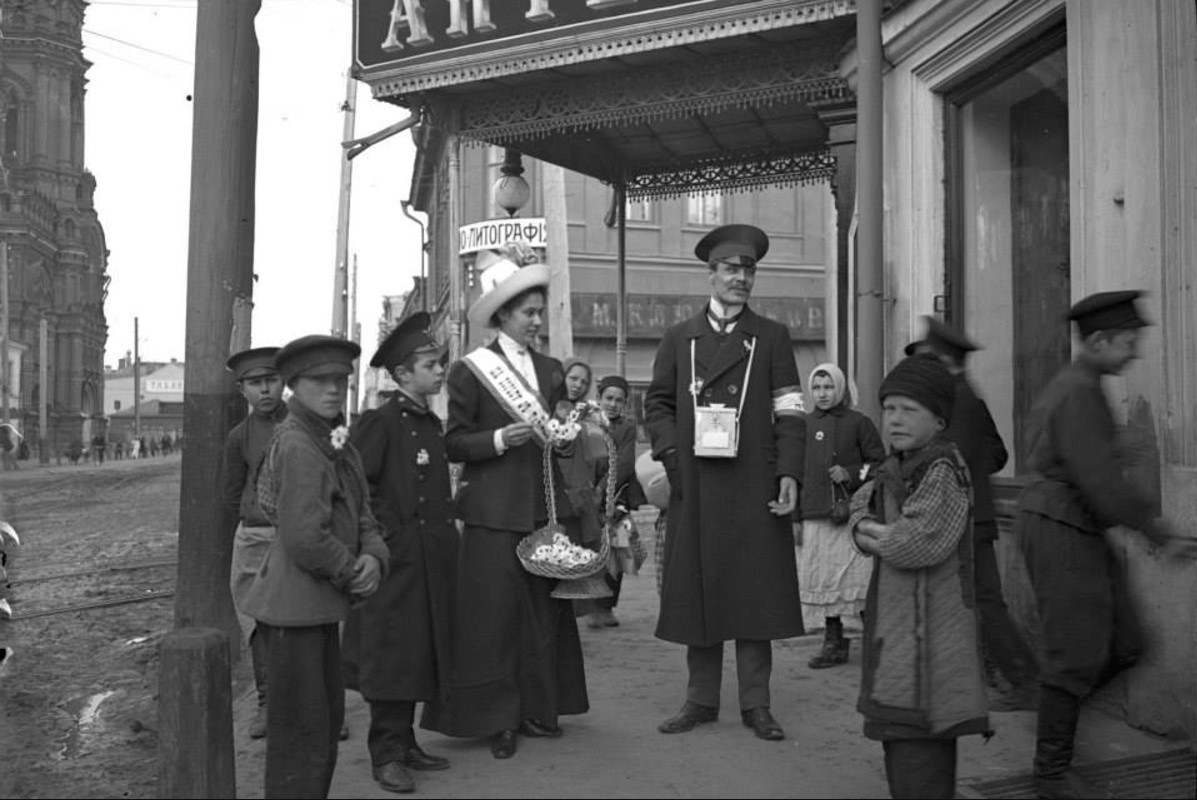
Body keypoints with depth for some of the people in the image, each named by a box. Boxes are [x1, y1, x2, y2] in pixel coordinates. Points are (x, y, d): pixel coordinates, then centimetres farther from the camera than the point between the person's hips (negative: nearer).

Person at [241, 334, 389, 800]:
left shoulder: (338, 443, 11)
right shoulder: (298, 447, -19)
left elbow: (361, 516, 10)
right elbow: (306, 540, -25)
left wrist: (373, 559, -9)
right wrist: (355, 576, -12)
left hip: (323, 604, 10)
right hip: (295, 605, -10)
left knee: (328, 719, 21)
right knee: (302, 732, 2)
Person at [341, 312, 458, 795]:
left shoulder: (433, 424, 13)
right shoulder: (379, 422, -11)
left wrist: (447, 525, 12)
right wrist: (385, 534, -16)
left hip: (432, 562, 8)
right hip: (397, 560, -8)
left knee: (422, 653, 14)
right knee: (392, 655, -1)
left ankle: (406, 742, 26)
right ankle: (386, 754, 10)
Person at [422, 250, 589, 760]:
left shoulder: (551, 371, 14)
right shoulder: (469, 371, -2)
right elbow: (454, 444, -5)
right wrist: (499, 439, -19)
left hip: (545, 507, 5)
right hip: (494, 511, -5)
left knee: (546, 610, 9)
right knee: (494, 613, -1)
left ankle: (538, 708, 21)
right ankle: (497, 718, 11)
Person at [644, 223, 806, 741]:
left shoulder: (772, 337, 9)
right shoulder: (679, 338, 12)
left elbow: (789, 411, 3)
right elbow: (657, 403, 12)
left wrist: (789, 473, -7)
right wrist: (671, 453, -3)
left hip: (754, 487, -1)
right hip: (695, 486, 1)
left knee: (756, 592, 2)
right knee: (697, 591, 6)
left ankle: (756, 704, 14)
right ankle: (701, 700, 18)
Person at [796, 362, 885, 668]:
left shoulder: (859, 423, 3)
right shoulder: (803, 425, 11)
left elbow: (881, 464, 5)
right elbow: (795, 470, 12)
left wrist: (850, 473, -12)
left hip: (854, 515, -3)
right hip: (816, 516, 3)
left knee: (860, 579, -7)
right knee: (823, 581, 5)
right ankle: (833, 643, 17)